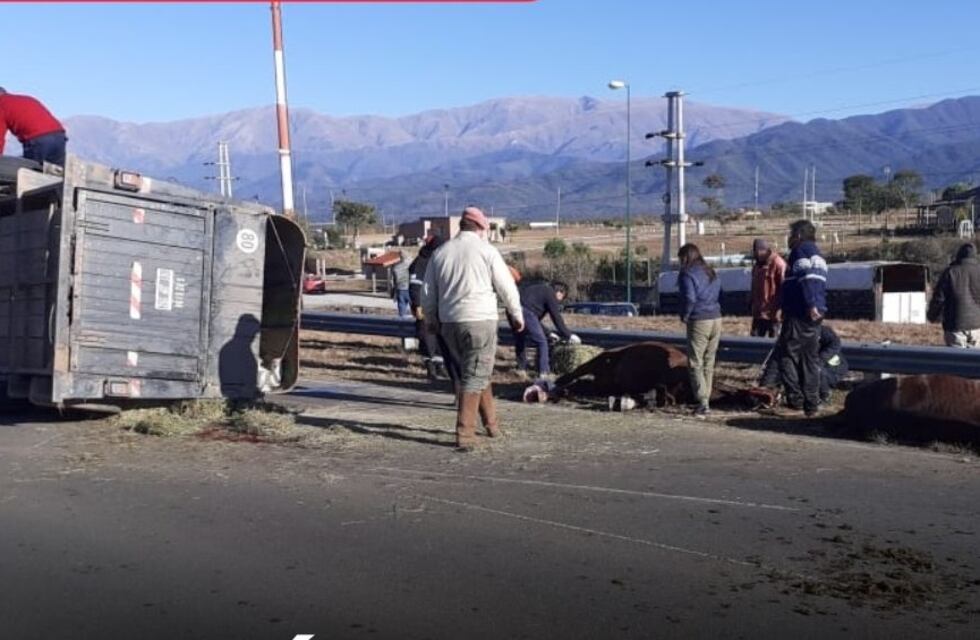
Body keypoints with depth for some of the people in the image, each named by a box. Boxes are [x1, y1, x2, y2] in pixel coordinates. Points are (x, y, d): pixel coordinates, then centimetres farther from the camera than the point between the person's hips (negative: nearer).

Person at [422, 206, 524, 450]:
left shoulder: (440, 253, 9)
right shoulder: (486, 250, -4)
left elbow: (428, 293, 12)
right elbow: (506, 287, -2)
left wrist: (431, 320, 27)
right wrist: (517, 315, 11)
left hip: (449, 323, 5)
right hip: (480, 321, -5)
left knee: (475, 373, 20)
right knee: (475, 377, -1)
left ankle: (491, 423, 28)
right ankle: (464, 435, -5)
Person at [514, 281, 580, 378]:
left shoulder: (539, 290, 31)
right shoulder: (550, 294, 5)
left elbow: (537, 317, 36)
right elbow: (557, 318, 2)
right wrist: (569, 335, 10)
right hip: (526, 312, -9)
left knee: (520, 340, 25)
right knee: (541, 342, 2)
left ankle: (521, 368, 31)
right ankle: (544, 372, 2)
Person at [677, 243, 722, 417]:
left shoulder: (687, 274, -9)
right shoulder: (711, 273, 15)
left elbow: (689, 298, -18)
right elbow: (720, 296, 16)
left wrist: (684, 316, -4)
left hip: (699, 322, -7)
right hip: (716, 319, 7)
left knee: (695, 363, -2)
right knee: (709, 363, 14)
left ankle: (703, 402, -11)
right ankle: (705, 400, 18)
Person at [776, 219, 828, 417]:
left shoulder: (801, 251, -7)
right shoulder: (817, 253, 22)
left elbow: (807, 278, -21)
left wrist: (811, 304, -29)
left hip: (800, 313, -9)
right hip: (814, 314, 9)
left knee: (787, 353, -1)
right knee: (811, 358, 10)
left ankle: (795, 397, -5)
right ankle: (812, 404, 12)